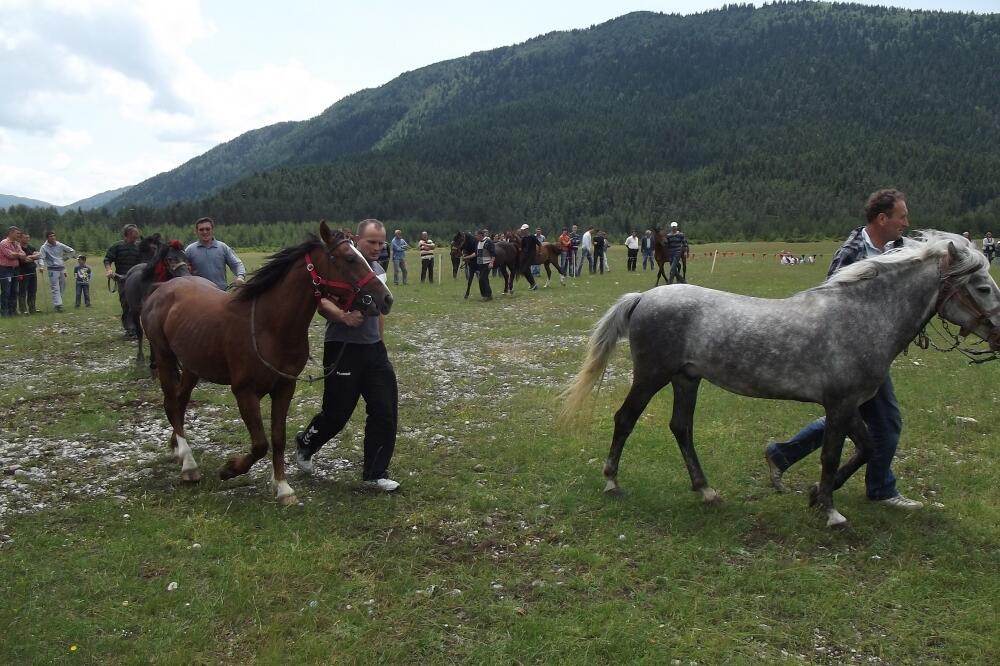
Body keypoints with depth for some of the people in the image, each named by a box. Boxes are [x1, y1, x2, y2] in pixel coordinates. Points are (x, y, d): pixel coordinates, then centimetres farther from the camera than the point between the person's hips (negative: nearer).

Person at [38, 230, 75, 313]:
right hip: (52, 269, -5)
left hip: (62, 269, 5)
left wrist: (65, 257, 12)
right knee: (55, 288, -11)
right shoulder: (44, 247, -5)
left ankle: (57, 303, 20)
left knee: (62, 287, 8)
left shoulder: (60, 245, 6)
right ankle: (57, 305, -16)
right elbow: (41, 257, -15)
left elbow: (72, 251, 16)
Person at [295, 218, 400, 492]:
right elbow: (322, 303, -21)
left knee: (385, 412, 1)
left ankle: (375, 474, 10)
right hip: (343, 349, -7)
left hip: (374, 349, 7)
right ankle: (306, 443, 35)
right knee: (337, 412, 3)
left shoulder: (380, 271, 13)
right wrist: (344, 317, -37)